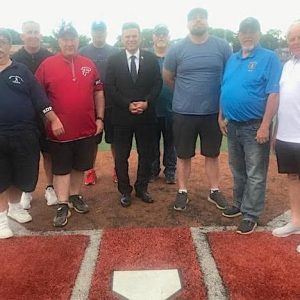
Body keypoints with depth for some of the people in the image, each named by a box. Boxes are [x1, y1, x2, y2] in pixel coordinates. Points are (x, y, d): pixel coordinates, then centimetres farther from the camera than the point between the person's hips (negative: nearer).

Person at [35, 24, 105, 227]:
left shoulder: (88, 64, 5)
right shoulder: (47, 65, -4)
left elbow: (98, 92, 9)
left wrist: (100, 118, 4)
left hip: (86, 128, 3)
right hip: (60, 129, -3)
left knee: (79, 166, 15)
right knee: (61, 168, 7)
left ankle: (75, 196, 33)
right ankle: (62, 205, 16)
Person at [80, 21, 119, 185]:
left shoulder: (115, 52, 3)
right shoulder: (83, 52, 2)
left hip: (112, 103, 0)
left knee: (114, 139, 7)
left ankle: (117, 169, 20)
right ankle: (91, 171, 20)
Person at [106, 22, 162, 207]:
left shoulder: (151, 58, 4)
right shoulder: (114, 60, 1)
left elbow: (158, 83, 1)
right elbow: (110, 88, -4)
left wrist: (146, 102, -14)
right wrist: (127, 104, -14)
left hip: (146, 114, 1)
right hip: (122, 115, -1)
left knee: (146, 154, 10)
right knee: (121, 156, 6)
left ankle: (142, 188, 27)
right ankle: (125, 191, 21)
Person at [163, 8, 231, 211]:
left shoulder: (222, 47, -2)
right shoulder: (177, 49, -3)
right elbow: (167, 77, 8)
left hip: (213, 112, 1)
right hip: (184, 112, 0)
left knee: (212, 154, 13)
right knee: (184, 155, 9)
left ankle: (215, 191, 28)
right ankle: (182, 192, 24)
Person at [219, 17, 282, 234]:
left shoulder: (269, 58, -8)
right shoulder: (232, 59, 12)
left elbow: (274, 94, -15)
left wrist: (265, 126, -20)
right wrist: (221, 117, 9)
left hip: (255, 126, -6)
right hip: (232, 125, 7)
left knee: (255, 174, 4)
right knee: (238, 171, 18)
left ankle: (251, 214, 14)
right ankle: (239, 204, 34)